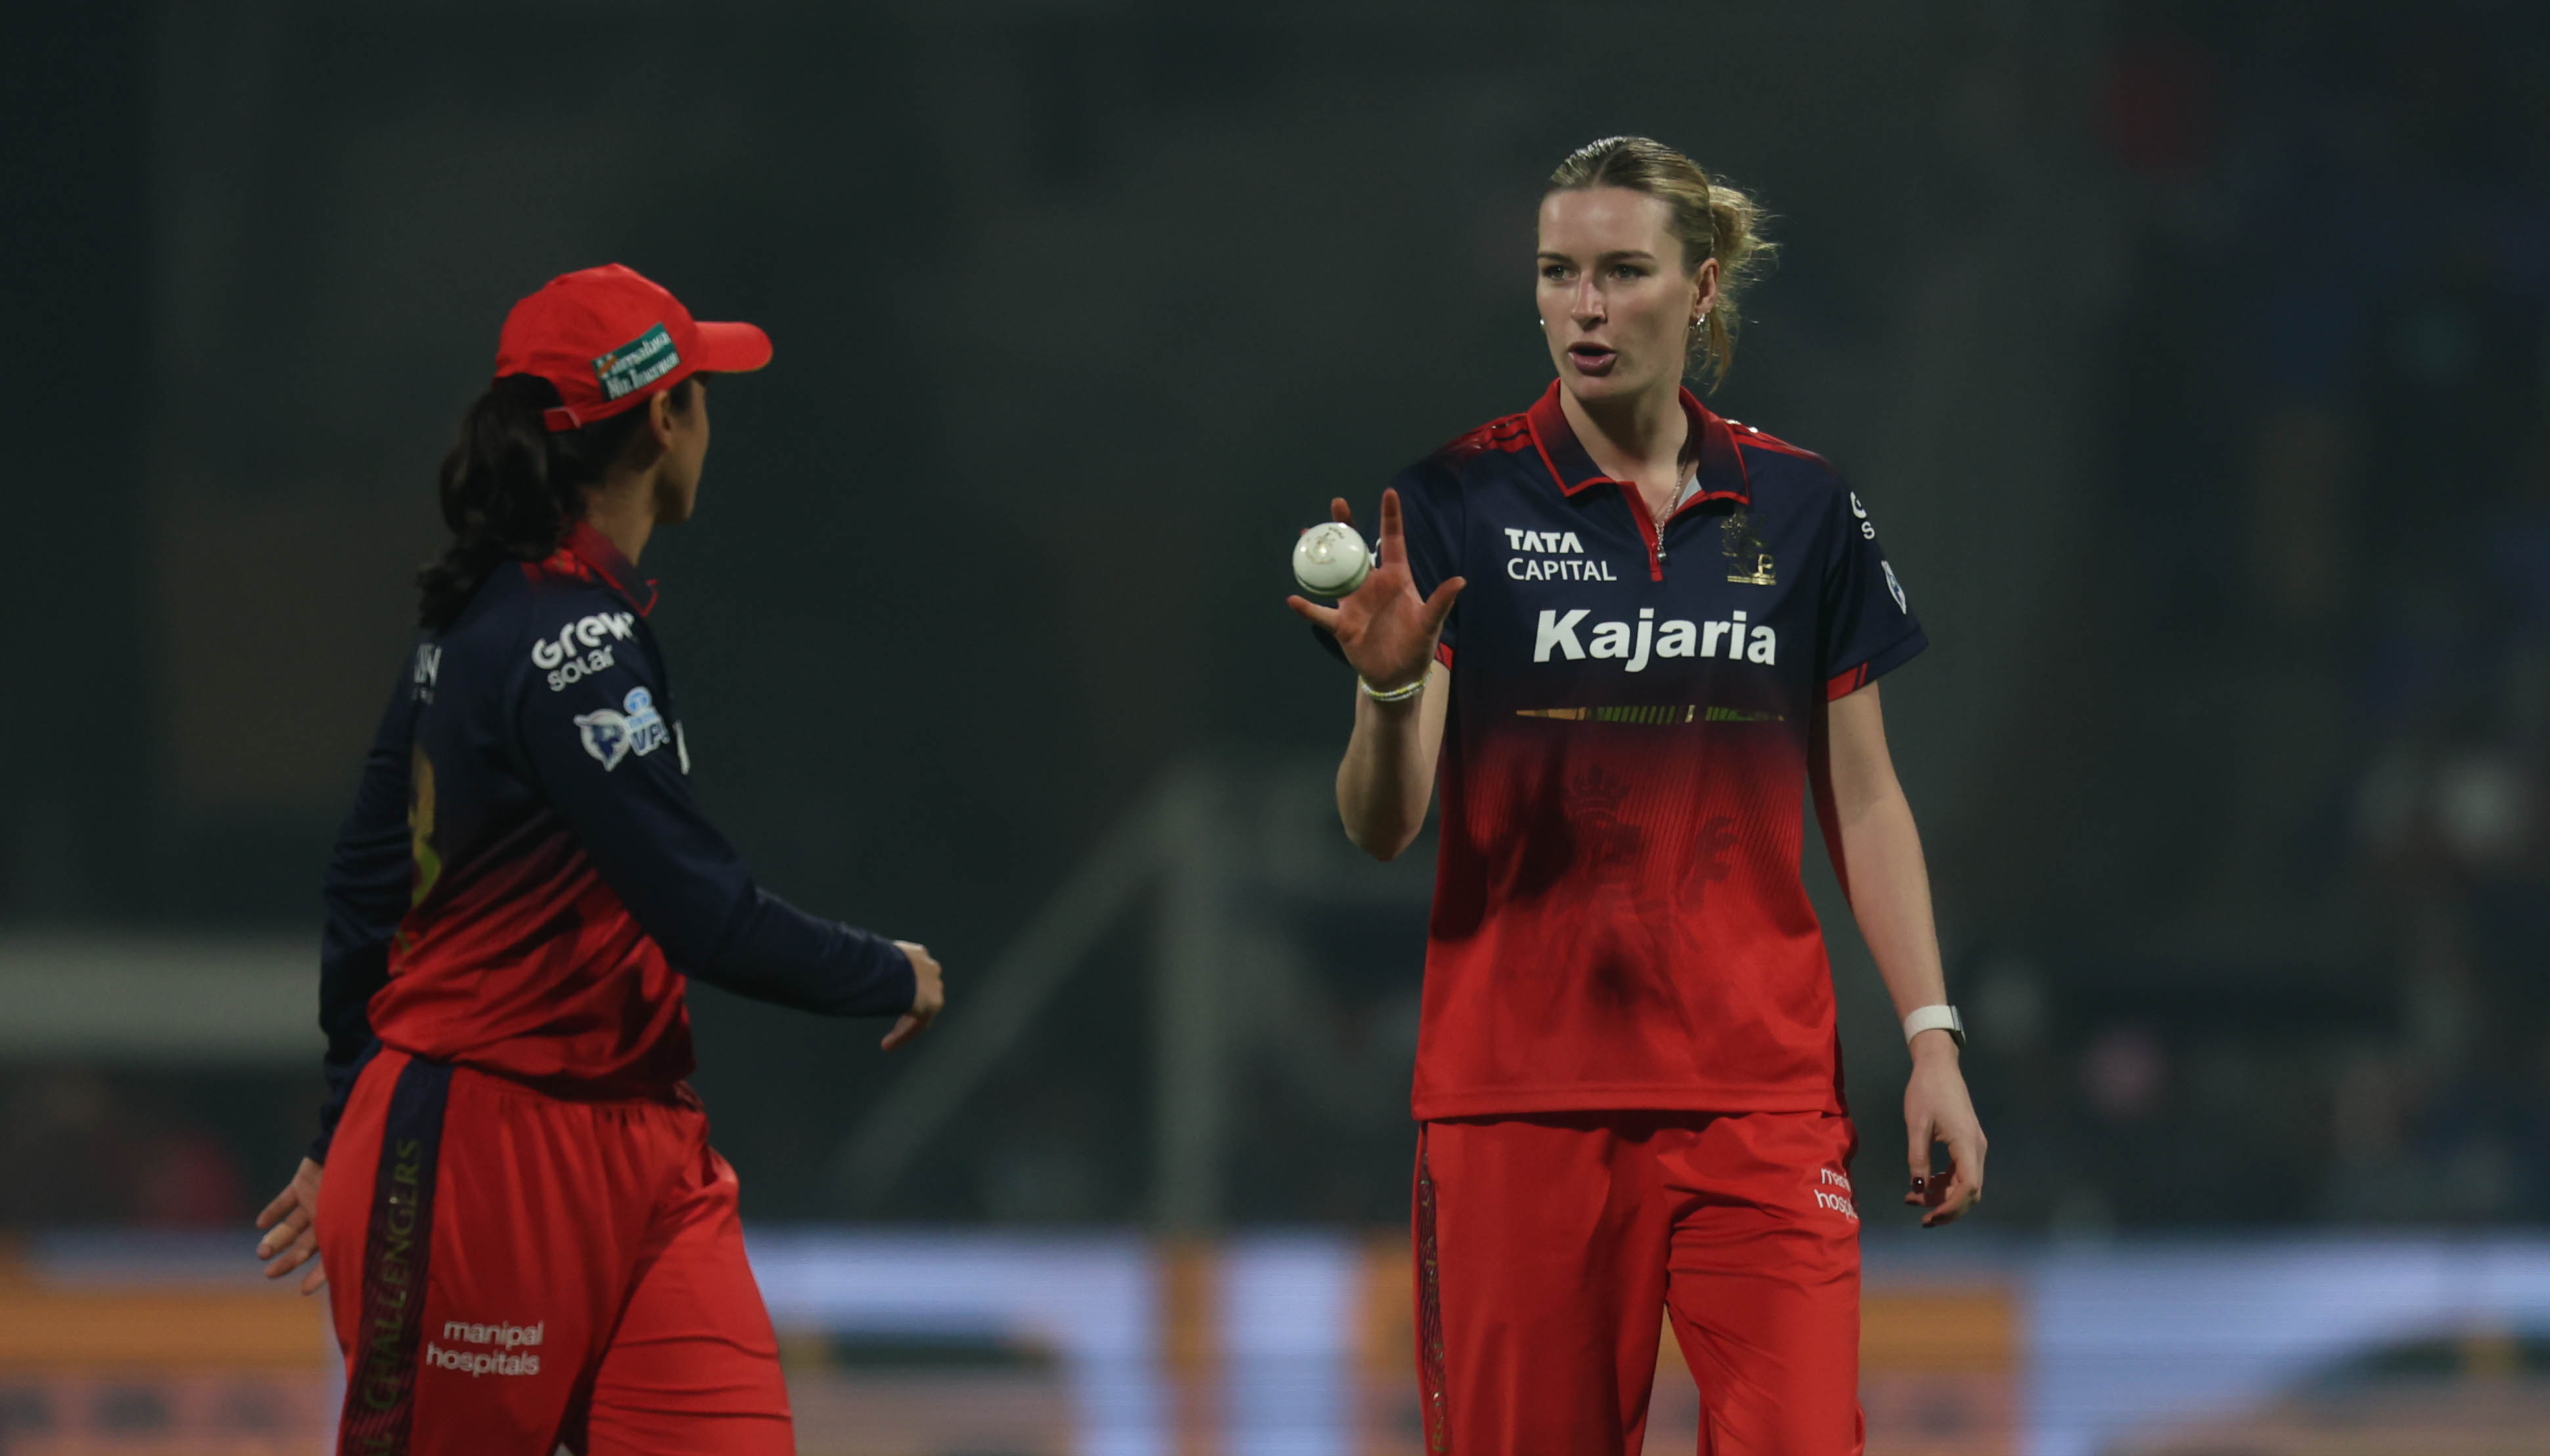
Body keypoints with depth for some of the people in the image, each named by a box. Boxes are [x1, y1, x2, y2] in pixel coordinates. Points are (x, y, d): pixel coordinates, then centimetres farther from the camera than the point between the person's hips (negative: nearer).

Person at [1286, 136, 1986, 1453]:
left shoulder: (1801, 510, 7)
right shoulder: (1457, 503, -1)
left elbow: (1863, 801, 12)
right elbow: (1382, 829, -7)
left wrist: (1931, 1042, 3)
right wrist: (1389, 689, -27)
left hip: (1761, 1096, 1)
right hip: (1518, 1089, -1)